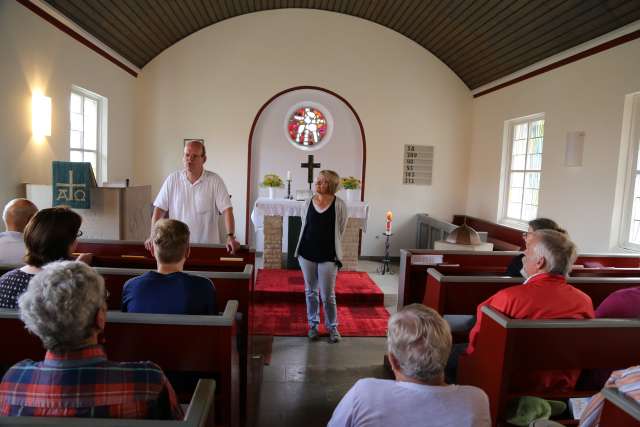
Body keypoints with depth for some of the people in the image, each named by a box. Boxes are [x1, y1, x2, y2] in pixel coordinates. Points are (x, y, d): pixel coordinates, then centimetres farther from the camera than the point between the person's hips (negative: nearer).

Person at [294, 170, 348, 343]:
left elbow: (340, 231, 0)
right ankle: (313, 325, 31)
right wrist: (313, 242, 10)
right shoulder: (308, 203, 2)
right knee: (311, 292, 14)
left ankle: (332, 327, 23)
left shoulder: (339, 205, -8)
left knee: (328, 295, 2)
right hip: (307, 253, 3)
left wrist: (328, 244, 4)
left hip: (328, 255, -3)